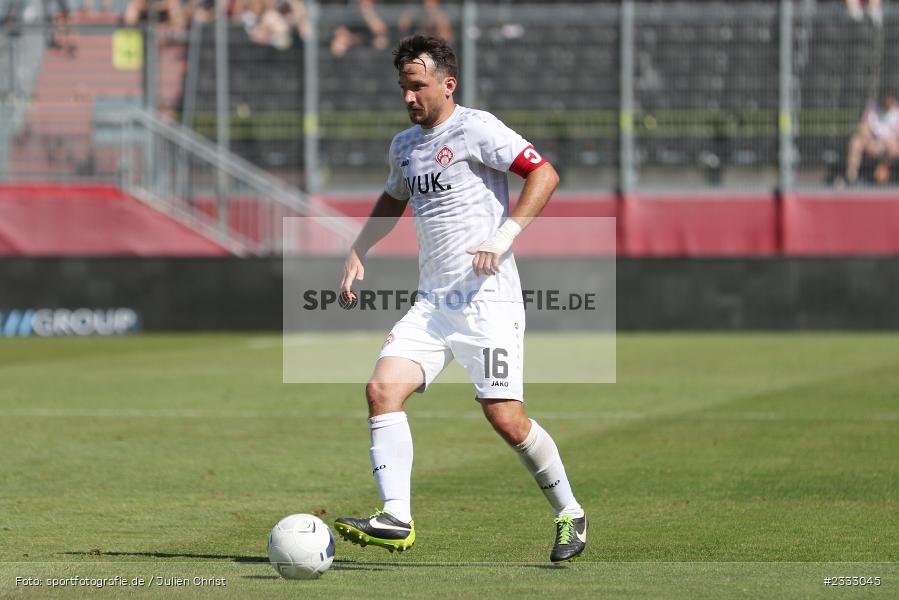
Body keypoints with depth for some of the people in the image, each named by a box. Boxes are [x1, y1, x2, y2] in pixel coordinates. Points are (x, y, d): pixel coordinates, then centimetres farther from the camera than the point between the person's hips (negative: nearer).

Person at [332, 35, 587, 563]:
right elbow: (392, 202, 37)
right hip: (432, 302, 7)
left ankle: (570, 515, 13)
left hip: (488, 301, -7)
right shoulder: (404, 145, 16)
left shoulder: (475, 128, -7)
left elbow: (545, 174, -14)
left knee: (507, 419, -9)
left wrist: (504, 238, -22)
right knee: (383, 389, -14)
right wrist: (357, 254, 24)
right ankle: (397, 520, -19)